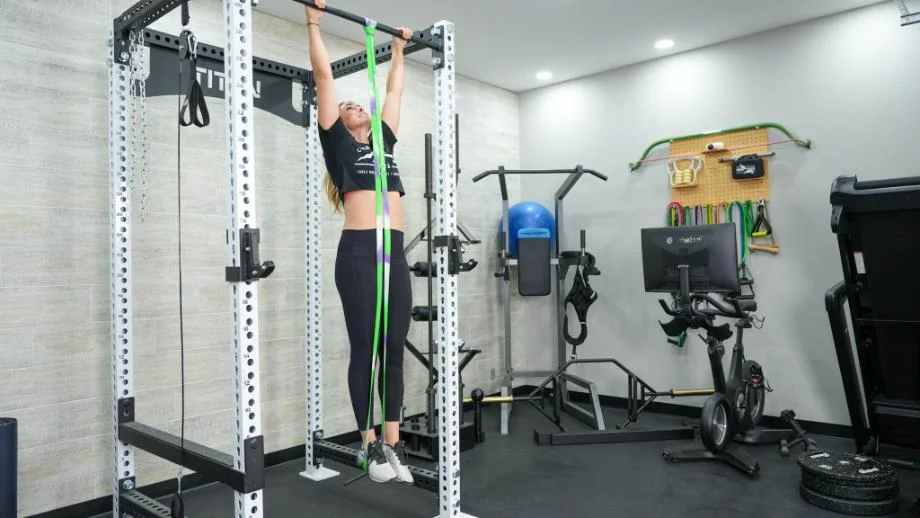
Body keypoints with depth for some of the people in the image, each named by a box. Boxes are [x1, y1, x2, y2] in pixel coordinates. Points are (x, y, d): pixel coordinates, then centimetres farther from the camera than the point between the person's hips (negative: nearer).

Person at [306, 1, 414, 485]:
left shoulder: (383, 142, 23)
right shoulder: (338, 142, 10)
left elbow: (394, 89, 34)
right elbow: (324, 74, 12)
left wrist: (399, 49, 45)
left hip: (395, 252, 5)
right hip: (359, 251, -5)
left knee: (394, 352, 7)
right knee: (364, 350, 1)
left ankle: (393, 444, 15)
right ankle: (370, 445, 12)